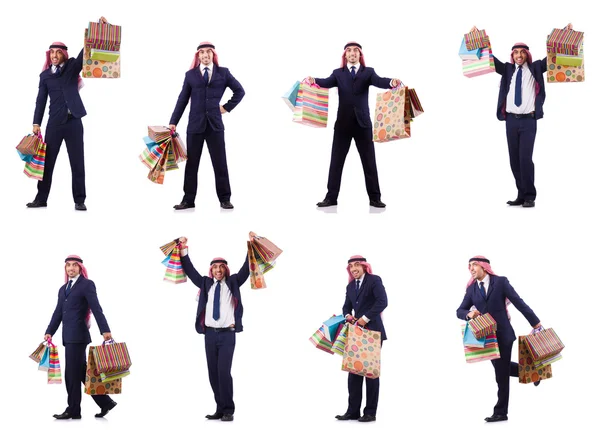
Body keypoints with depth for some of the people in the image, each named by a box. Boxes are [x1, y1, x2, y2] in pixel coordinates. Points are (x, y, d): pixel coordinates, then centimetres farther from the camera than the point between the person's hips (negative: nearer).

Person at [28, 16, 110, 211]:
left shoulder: (73, 67, 6)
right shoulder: (45, 75, 9)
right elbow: (41, 101, 6)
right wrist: (36, 123, -1)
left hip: (74, 122, -1)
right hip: (55, 122, 1)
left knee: (77, 162, 2)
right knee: (47, 161, 4)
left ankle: (79, 200, 6)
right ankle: (41, 198, 11)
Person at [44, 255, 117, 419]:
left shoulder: (87, 284, -1)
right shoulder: (63, 289, 21)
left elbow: (96, 309, -11)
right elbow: (58, 312, 18)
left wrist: (105, 330, -19)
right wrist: (49, 332, 7)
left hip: (78, 335, -8)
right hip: (68, 336, 8)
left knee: (72, 373, -7)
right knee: (82, 373, 8)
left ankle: (73, 410, 0)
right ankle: (105, 402, 14)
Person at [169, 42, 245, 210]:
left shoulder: (223, 73, 7)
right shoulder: (190, 75, 7)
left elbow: (239, 91, 14)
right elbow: (182, 100, 5)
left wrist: (227, 107, 4)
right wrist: (173, 122, 0)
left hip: (215, 124, -1)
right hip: (195, 125, 1)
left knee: (220, 163, 1)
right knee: (192, 164, 3)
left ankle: (224, 199, 8)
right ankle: (188, 200, 8)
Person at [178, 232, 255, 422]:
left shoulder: (233, 282, 9)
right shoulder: (206, 283, 14)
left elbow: (246, 269, 1)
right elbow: (190, 270, 13)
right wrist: (183, 250, 5)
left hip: (227, 334, -3)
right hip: (210, 333, 3)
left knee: (223, 371, -13)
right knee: (213, 373, 4)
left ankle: (228, 410, -8)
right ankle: (220, 409, 10)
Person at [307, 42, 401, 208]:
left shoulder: (368, 72, 6)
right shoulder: (338, 73, 8)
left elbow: (379, 81, -12)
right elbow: (327, 82, -9)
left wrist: (392, 82, -35)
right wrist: (314, 80, -32)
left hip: (363, 122, -1)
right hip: (343, 122, 1)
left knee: (369, 161, 2)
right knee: (336, 161, 2)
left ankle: (374, 198, 8)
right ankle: (331, 197, 6)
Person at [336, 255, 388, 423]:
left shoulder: (374, 280, -5)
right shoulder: (350, 286, 16)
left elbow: (382, 302, -17)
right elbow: (347, 306, 18)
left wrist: (366, 318, -19)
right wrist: (348, 315, -6)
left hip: (372, 332, -6)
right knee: (354, 371, 2)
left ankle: (370, 412, 2)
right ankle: (353, 411, 4)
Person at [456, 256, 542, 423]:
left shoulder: (501, 282, -6)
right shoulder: (471, 289, 6)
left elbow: (518, 302, -7)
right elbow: (460, 311, 7)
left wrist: (535, 322, -7)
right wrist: (469, 314, -17)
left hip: (503, 333, -5)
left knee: (502, 372, -3)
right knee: (501, 369, 15)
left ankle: (501, 412, 3)